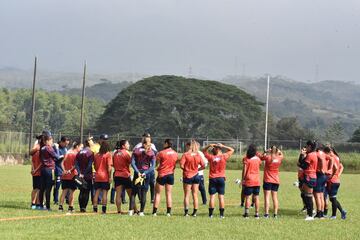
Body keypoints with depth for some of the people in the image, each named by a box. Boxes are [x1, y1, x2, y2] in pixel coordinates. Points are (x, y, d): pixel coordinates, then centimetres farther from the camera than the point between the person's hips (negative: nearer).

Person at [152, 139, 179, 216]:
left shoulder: (162, 153, -12)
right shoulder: (175, 154, 3)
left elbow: (156, 161, -8)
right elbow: (175, 163, 7)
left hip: (162, 174, -4)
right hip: (171, 175, 4)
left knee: (158, 193, 4)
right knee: (168, 194, 8)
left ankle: (154, 211, 2)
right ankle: (169, 212, 6)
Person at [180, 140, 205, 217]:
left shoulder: (185, 154, -11)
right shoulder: (198, 155, -3)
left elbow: (181, 165, -17)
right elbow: (203, 166, 0)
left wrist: (186, 169, 1)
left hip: (187, 176, -2)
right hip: (196, 175, 3)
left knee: (186, 195, 5)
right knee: (195, 195, 9)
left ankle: (186, 212, 0)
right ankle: (195, 212, 10)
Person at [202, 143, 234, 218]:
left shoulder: (211, 157, -1)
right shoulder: (223, 157, -3)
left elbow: (204, 151, 15)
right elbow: (232, 150, 9)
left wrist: (209, 146, 0)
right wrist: (223, 146, 5)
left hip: (212, 179, 1)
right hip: (221, 178, -1)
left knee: (212, 196, 2)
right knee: (221, 196, 1)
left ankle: (211, 213, -1)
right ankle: (221, 214, 0)